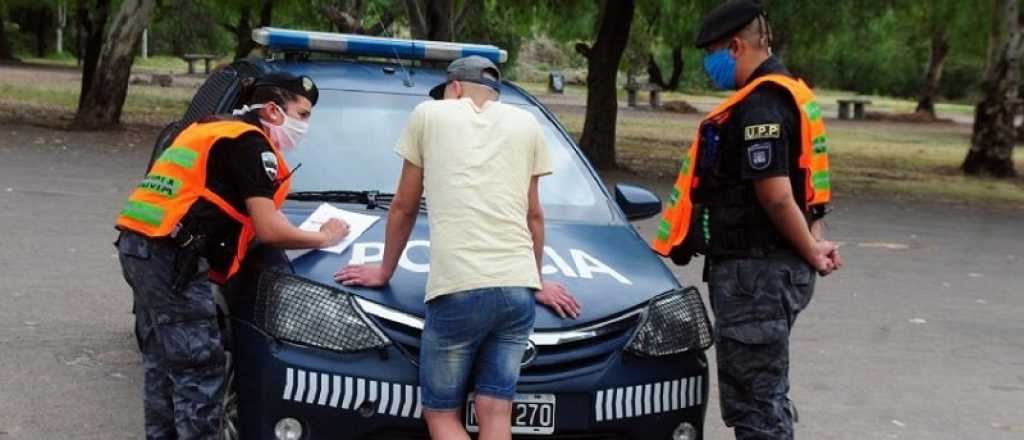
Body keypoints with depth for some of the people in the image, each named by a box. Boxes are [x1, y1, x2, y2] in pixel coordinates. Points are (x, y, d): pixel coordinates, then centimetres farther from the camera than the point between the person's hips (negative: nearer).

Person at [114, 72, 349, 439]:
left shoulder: (212, 128, 23)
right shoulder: (251, 142, -7)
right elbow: (268, 229, -12)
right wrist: (324, 238, 3)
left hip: (137, 244, 10)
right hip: (172, 257, -10)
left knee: (163, 364, 17)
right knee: (200, 369, -6)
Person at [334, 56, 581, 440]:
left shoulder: (429, 114, 14)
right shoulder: (527, 125, 20)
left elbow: (403, 209, 20)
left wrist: (384, 271, 32)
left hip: (458, 288, -3)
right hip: (518, 285, 3)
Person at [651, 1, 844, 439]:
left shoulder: (758, 107, -18)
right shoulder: (790, 95, 16)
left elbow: (777, 195, -23)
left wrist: (810, 251, -10)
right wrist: (814, 241, 4)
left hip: (755, 272, -10)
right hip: (773, 268, 10)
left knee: (755, 401, -5)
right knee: (765, 395, 19)